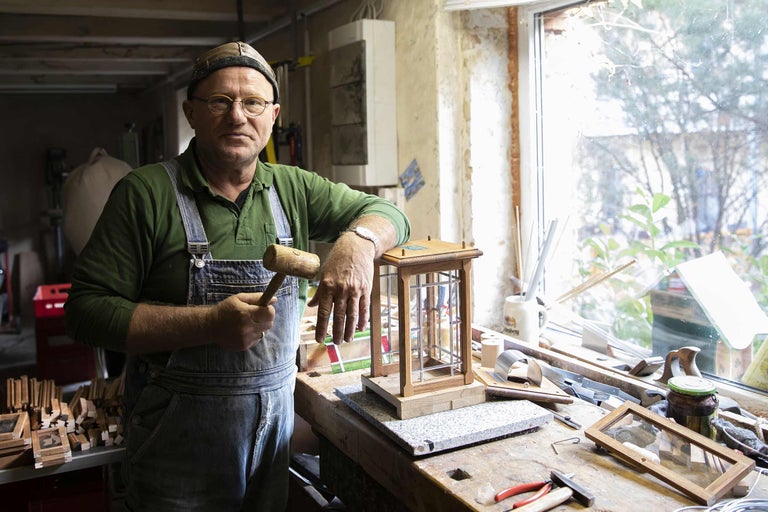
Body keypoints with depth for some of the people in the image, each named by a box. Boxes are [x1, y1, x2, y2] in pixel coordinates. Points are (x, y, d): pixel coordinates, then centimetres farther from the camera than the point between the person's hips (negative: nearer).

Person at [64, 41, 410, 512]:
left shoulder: (293, 189, 2)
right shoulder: (147, 193, -10)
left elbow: (386, 213, 3)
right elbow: (86, 310, -13)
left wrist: (357, 241, -22)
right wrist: (210, 324, -25)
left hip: (275, 427, 4)